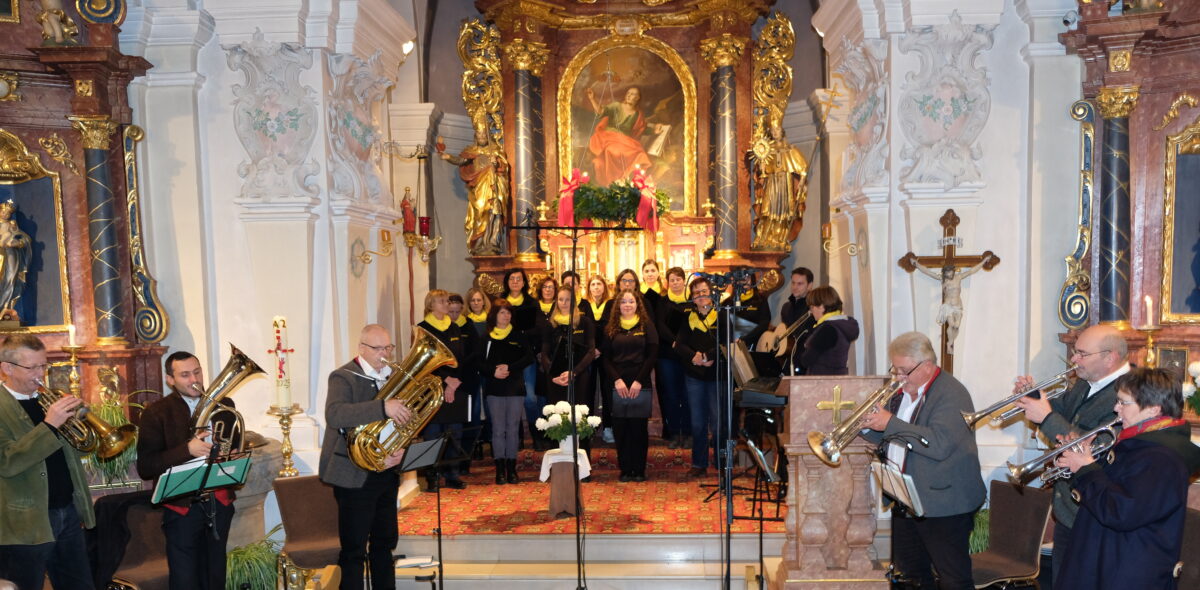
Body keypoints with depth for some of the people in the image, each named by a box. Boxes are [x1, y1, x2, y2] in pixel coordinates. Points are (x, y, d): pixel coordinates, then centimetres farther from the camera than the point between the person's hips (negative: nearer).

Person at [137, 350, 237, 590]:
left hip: (220, 504, 4)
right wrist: (187, 450, -22)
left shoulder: (223, 405, 7)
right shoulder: (156, 413, -6)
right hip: (183, 507, -4)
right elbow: (145, 468, -12)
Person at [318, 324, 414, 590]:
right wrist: (383, 407, -38)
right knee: (354, 549, 0)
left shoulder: (393, 377, 9)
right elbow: (334, 416, -30)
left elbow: (405, 420, 11)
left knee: (385, 541, 17)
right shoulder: (343, 377, -11)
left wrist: (401, 449, -10)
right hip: (354, 475, -7)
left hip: (387, 474, 7)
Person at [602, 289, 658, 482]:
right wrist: (617, 380, -8)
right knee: (620, 429, 1)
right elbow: (606, 357, 7)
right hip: (618, 386, 2)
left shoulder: (646, 326, 6)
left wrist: (639, 381, -10)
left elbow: (652, 355, -1)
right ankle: (625, 469, 11)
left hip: (641, 386, -2)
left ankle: (639, 470, 9)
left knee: (639, 428, 0)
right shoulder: (611, 328, 11)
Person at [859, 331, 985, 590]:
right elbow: (882, 436, 16)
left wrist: (891, 424, -28)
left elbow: (940, 444, -30)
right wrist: (868, 425, -6)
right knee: (909, 569, 20)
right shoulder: (903, 392, 10)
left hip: (943, 503, -8)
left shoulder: (952, 394, -16)